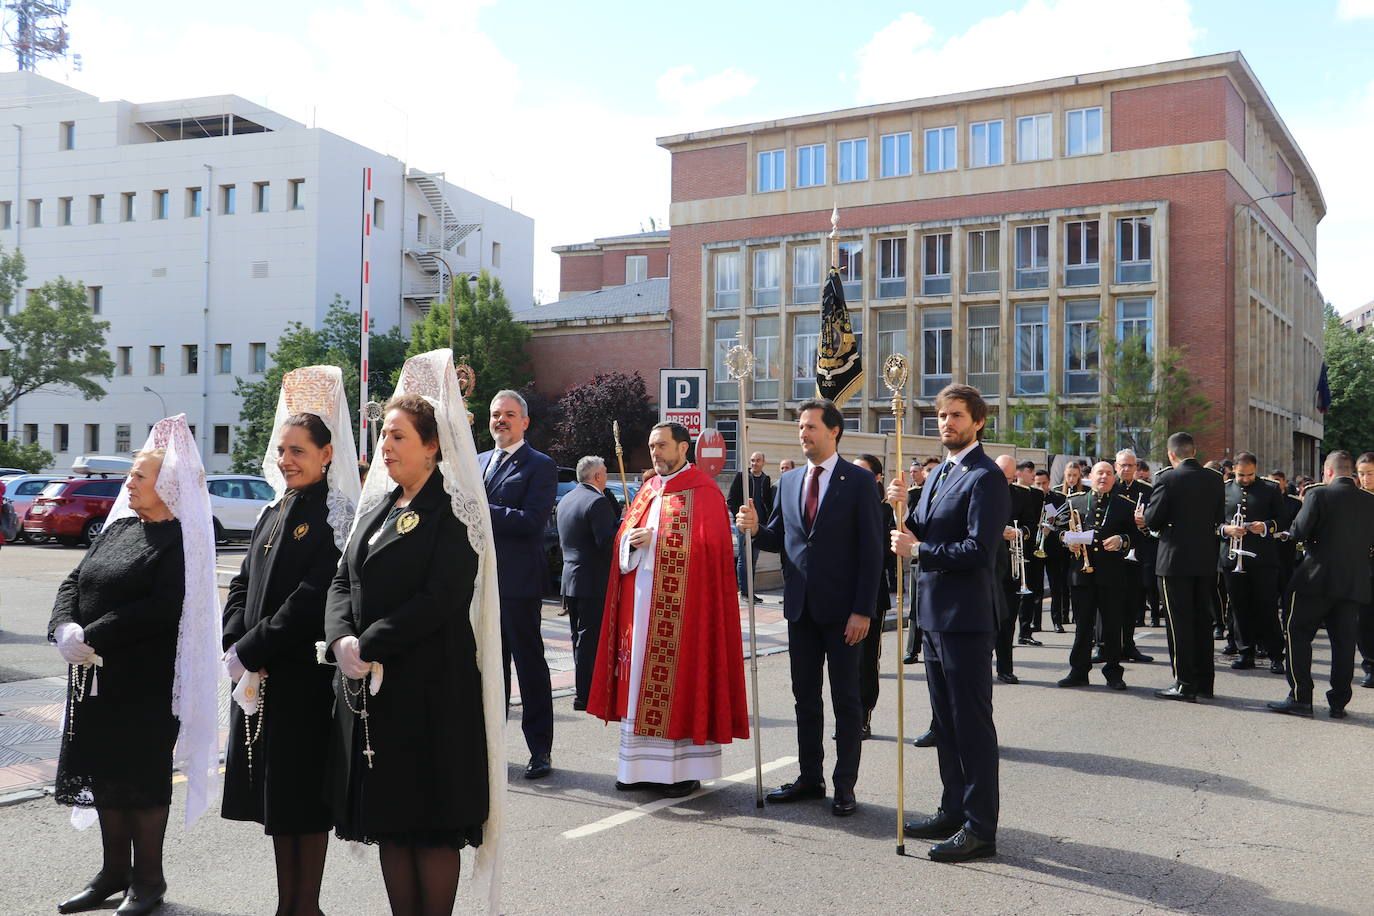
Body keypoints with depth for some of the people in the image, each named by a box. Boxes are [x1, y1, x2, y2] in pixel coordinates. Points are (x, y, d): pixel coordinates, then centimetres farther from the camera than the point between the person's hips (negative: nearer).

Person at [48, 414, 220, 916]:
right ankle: (114, 872, 30)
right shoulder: (118, 528, 13)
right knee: (105, 772, 15)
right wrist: (65, 628, -10)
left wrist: (94, 637, -22)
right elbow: (74, 581, 9)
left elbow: (161, 609, -23)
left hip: (146, 683, -8)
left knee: (143, 776, 3)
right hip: (96, 677, 8)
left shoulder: (180, 540, -12)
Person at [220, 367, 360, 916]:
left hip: (305, 677, -7)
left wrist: (250, 650, -16)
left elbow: (313, 599, -19)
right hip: (260, 675, 7)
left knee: (303, 791, 2)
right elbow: (243, 583, 12)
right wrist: (236, 645, -4)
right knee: (273, 789, 13)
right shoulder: (273, 513, 12)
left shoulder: (335, 516, -12)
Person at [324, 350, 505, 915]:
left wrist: (371, 646, -16)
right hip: (368, 685, 7)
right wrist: (342, 640, -8)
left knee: (433, 822, 1)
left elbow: (443, 598, -18)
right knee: (388, 819, 12)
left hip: (430, 687, -7)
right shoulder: (378, 503, 14)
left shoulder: (453, 510, -9)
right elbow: (343, 580, 10)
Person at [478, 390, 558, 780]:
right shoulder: (477, 461, 17)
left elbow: (532, 519, -17)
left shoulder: (540, 465, -5)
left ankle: (540, 748, 8)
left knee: (530, 663, 1)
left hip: (518, 582, -6)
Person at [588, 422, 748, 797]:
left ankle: (685, 770, 2)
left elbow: (708, 545, -14)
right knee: (641, 680, 7)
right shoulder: (647, 491, 17)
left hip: (681, 606, -7)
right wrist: (631, 541, -8)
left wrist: (656, 539, -13)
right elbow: (623, 538, 14)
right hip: (642, 602, 7)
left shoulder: (703, 491, -5)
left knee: (679, 681, -5)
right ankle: (644, 765, 14)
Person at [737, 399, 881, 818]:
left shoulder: (859, 481, -6)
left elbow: (871, 550, -9)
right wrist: (756, 529, -10)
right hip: (801, 607, 5)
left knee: (846, 700, 5)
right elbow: (778, 539, 13)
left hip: (842, 609, -5)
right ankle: (810, 776, 24)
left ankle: (844, 784, 13)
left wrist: (863, 610, -15)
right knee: (805, 697, 13)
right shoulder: (788, 481, 10)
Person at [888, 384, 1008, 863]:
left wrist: (919, 550, -17)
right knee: (946, 719, 16)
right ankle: (954, 811, 28)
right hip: (934, 612, 10)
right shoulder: (939, 474, 16)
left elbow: (978, 550, -22)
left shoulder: (985, 478, -13)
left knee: (972, 723, -3)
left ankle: (980, 828, 4)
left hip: (966, 616, -9)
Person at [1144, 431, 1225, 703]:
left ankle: (1185, 684, 0)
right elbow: (1219, 518, 10)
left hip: (1175, 560, -5)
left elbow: (1151, 521, -13)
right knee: (1202, 619, 14)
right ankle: (1204, 681, 19)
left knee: (1179, 622, 0)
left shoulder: (1167, 480, -13)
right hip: (1206, 560, 5)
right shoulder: (1215, 480, 3)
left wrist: (1146, 512, 8)